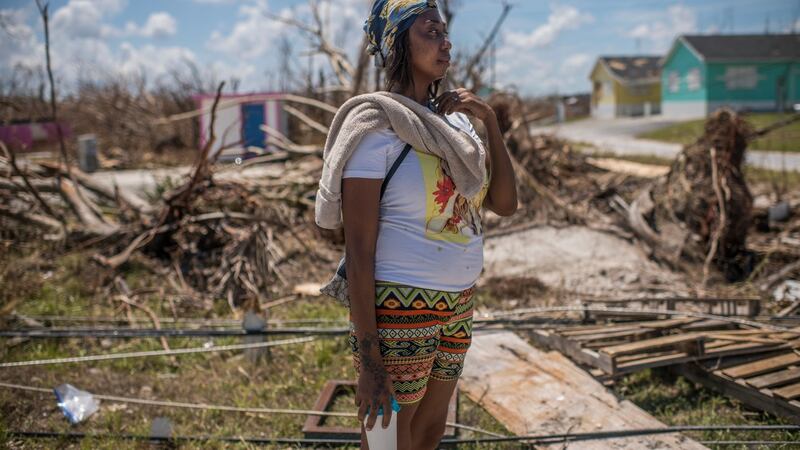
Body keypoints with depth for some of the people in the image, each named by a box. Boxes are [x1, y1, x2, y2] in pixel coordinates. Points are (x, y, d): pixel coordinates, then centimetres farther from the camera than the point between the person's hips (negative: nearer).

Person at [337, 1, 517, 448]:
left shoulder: (458, 119, 6)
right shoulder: (378, 125, -15)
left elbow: (505, 204, 2)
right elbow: (358, 250, -17)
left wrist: (490, 120, -6)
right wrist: (368, 359, -18)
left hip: (458, 304, 7)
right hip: (398, 308, -7)